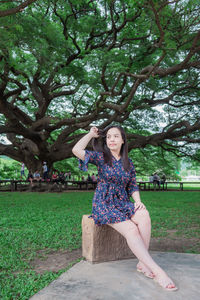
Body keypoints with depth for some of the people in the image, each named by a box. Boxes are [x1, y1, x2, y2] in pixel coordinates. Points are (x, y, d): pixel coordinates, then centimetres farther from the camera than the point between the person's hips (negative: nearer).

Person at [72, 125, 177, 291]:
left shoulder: (129, 163, 11)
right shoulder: (101, 157, -2)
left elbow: (133, 186, 14)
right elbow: (77, 150, -18)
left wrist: (138, 201, -6)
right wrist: (91, 134, -4)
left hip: (123, 203, 4)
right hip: (104, 204, -4)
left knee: (144, 215, -29)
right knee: (131, 229, -28)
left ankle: (143, 263, -22)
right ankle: (157, 270, -25)